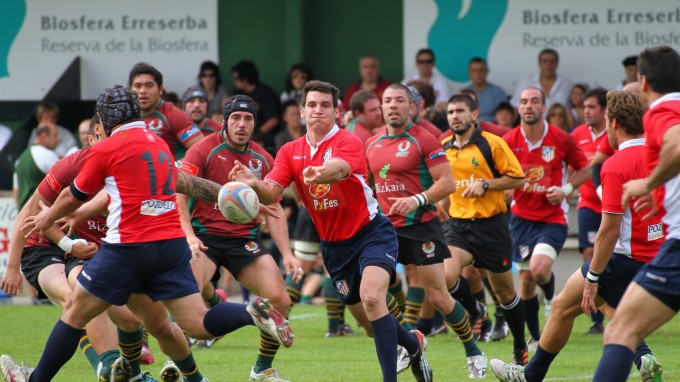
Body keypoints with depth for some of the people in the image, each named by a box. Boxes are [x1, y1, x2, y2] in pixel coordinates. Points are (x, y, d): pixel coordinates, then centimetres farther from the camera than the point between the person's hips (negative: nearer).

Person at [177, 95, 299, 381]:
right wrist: (189, 235, -25)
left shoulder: (263, 159, 7)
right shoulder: (204, 150, -6)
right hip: (205, 237, -4)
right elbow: (178, 193, -12)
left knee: (280, 300, -9)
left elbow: (274, 209, 10)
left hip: (245, 239, 4)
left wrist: (287, 254, 2)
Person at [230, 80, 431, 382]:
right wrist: (253, 183, -38)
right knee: (369, 323, 11)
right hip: (333, 244, 6)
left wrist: (320, 174, -64)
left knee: (372, 298, -29)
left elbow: (339, 169, -40)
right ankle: (414, 344, 41)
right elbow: (271, 192, -13)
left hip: (371, 232, -6)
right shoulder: (290, 152, 0)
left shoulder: (348, 142, -16)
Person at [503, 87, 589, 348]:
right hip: (522, 217, 3)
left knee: (539, 270, -23)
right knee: (525, 279, 4)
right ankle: (535, 338, 21)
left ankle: (551, 297, 13)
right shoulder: (509, 141, -3)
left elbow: (584, 168, 5)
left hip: (553, 218, -3)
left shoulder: (561, 139, -7)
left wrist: (566, 189, -10)